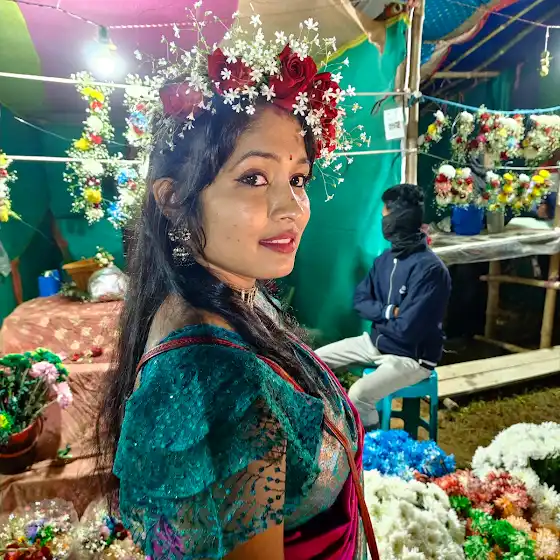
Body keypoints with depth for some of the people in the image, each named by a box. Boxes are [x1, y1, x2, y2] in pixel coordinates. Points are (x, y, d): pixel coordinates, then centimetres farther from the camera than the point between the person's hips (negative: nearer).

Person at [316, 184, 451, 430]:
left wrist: (377, 316, -8)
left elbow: (406, 329, -28)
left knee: (358, 394, -31)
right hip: (377, 342, 8)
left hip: (411, 356, -8)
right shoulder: (386, 258, 2)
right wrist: (388, 312, -16)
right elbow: (360, 300, 3)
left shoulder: (429, 268, -25)